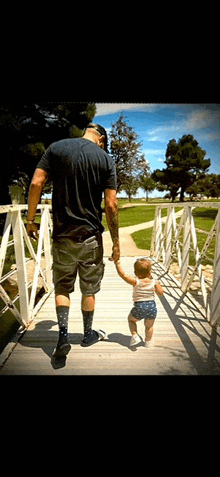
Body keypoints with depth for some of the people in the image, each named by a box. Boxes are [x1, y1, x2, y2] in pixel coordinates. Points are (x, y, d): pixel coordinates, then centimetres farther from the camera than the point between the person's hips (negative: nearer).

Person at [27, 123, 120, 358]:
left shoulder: (56, 148, 4)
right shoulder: (106, 159, 0)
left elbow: (36, 184, -6)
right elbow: (111, 205, -7)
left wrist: (30, 220, 4)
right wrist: (115, 242, 0)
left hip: (62, 235, 1)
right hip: (91, 236, 0)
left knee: (62, 287, 17)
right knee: (89, 289, 16)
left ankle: (63, 336, 9)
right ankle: (88, 334, 33)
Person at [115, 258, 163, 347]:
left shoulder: (135, 281, -12)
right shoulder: (154, 282, -5)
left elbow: (122, 274, -16)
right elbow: (160, 293, 5)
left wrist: (117, 263, -9)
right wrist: (159, 284, 21)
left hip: (139, 307, -2)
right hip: (151, 307, 2)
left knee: (131, 319, 25)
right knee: (149, 326, 25)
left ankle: (134, 335, 12)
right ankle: (148, 342, 35)